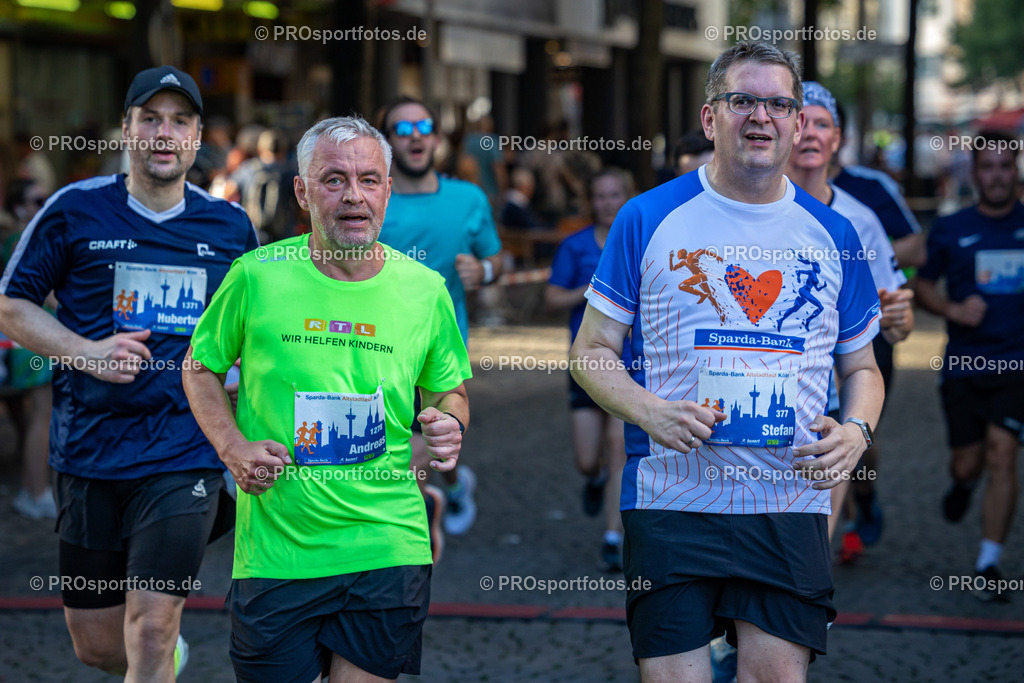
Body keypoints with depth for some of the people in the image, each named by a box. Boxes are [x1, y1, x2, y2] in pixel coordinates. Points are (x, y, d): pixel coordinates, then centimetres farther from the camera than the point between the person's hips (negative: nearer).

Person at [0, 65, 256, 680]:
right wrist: (87, 353, -11)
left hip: (186, 452, -1)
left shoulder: (232, 226, 6)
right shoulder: (75, 210, 0)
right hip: (90, 450, 1)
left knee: (151, 628, -12)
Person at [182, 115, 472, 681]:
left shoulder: (424, 289, 2)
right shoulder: (257, 277, -3)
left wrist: (449, 424, -6)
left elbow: (449, 390, 16)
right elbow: (201, 368, 11)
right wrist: (231, 445, -5)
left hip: (388, 546, 1)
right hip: (275, 549, -1)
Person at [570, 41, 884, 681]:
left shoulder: (833, 234, 10)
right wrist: (650, 412, -13)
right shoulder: (648, 219, 3)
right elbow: (591, 352, 5)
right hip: (671, 502, -2)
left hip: (791, 509, 2)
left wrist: (856, 430, -4)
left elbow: (862, 367, 18)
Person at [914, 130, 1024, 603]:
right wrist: (953, 309, -7)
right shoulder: (950, 230, 5)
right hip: (963, 364, 1)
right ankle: (965, 482, 45)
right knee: (967, 462, 5)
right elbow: (920, 284, 12)